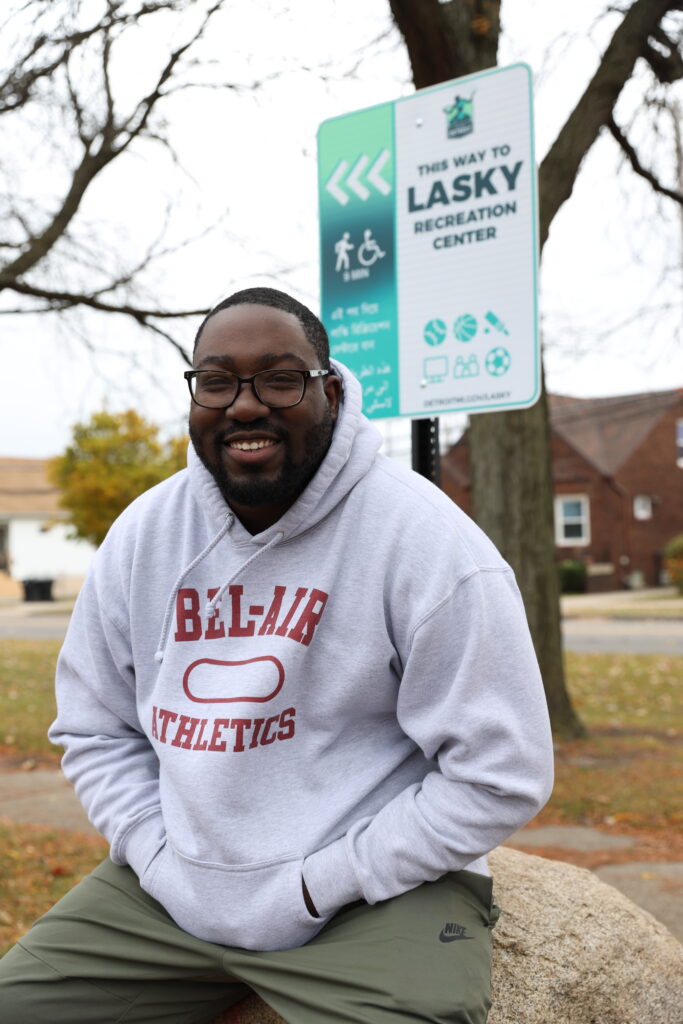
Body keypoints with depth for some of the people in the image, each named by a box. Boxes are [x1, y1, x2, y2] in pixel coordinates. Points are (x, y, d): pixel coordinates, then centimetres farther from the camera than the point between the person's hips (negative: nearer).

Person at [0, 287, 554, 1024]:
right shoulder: (141, 536, 0)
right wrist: (163, 860, -5)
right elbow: (94, 728, 9)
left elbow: (499, 778, -14)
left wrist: (313, 888, -13)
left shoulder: (426, 541, -16)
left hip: (377, 898, -4)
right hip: (168, 887, 5)